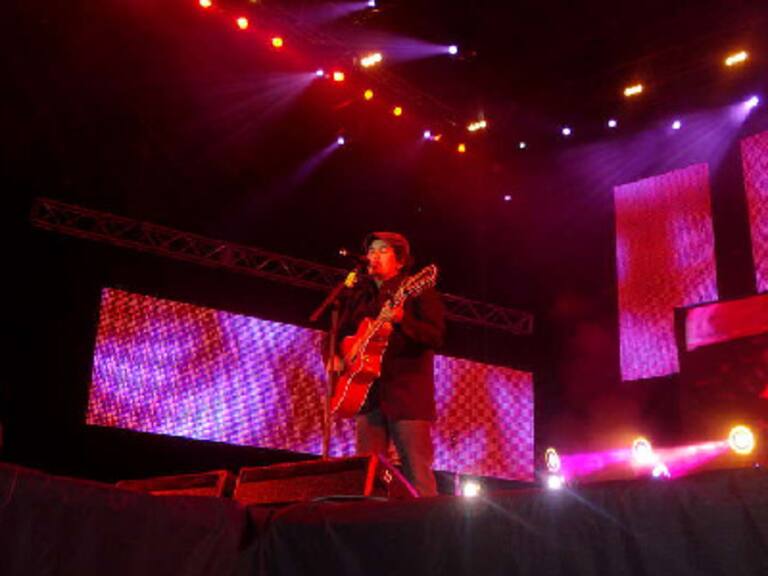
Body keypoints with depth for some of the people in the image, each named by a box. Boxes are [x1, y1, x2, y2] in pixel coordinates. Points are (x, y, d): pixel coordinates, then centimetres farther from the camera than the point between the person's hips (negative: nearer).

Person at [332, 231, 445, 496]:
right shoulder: (359, 295, 19)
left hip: (407, 393, -5)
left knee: (417, 472, -9)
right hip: (368, 392, 6)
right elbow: (339, 334, 25)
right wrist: (333, 358, 4)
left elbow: (436, 336, -10)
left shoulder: (418, 291, 2)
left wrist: (402, 320, -27)